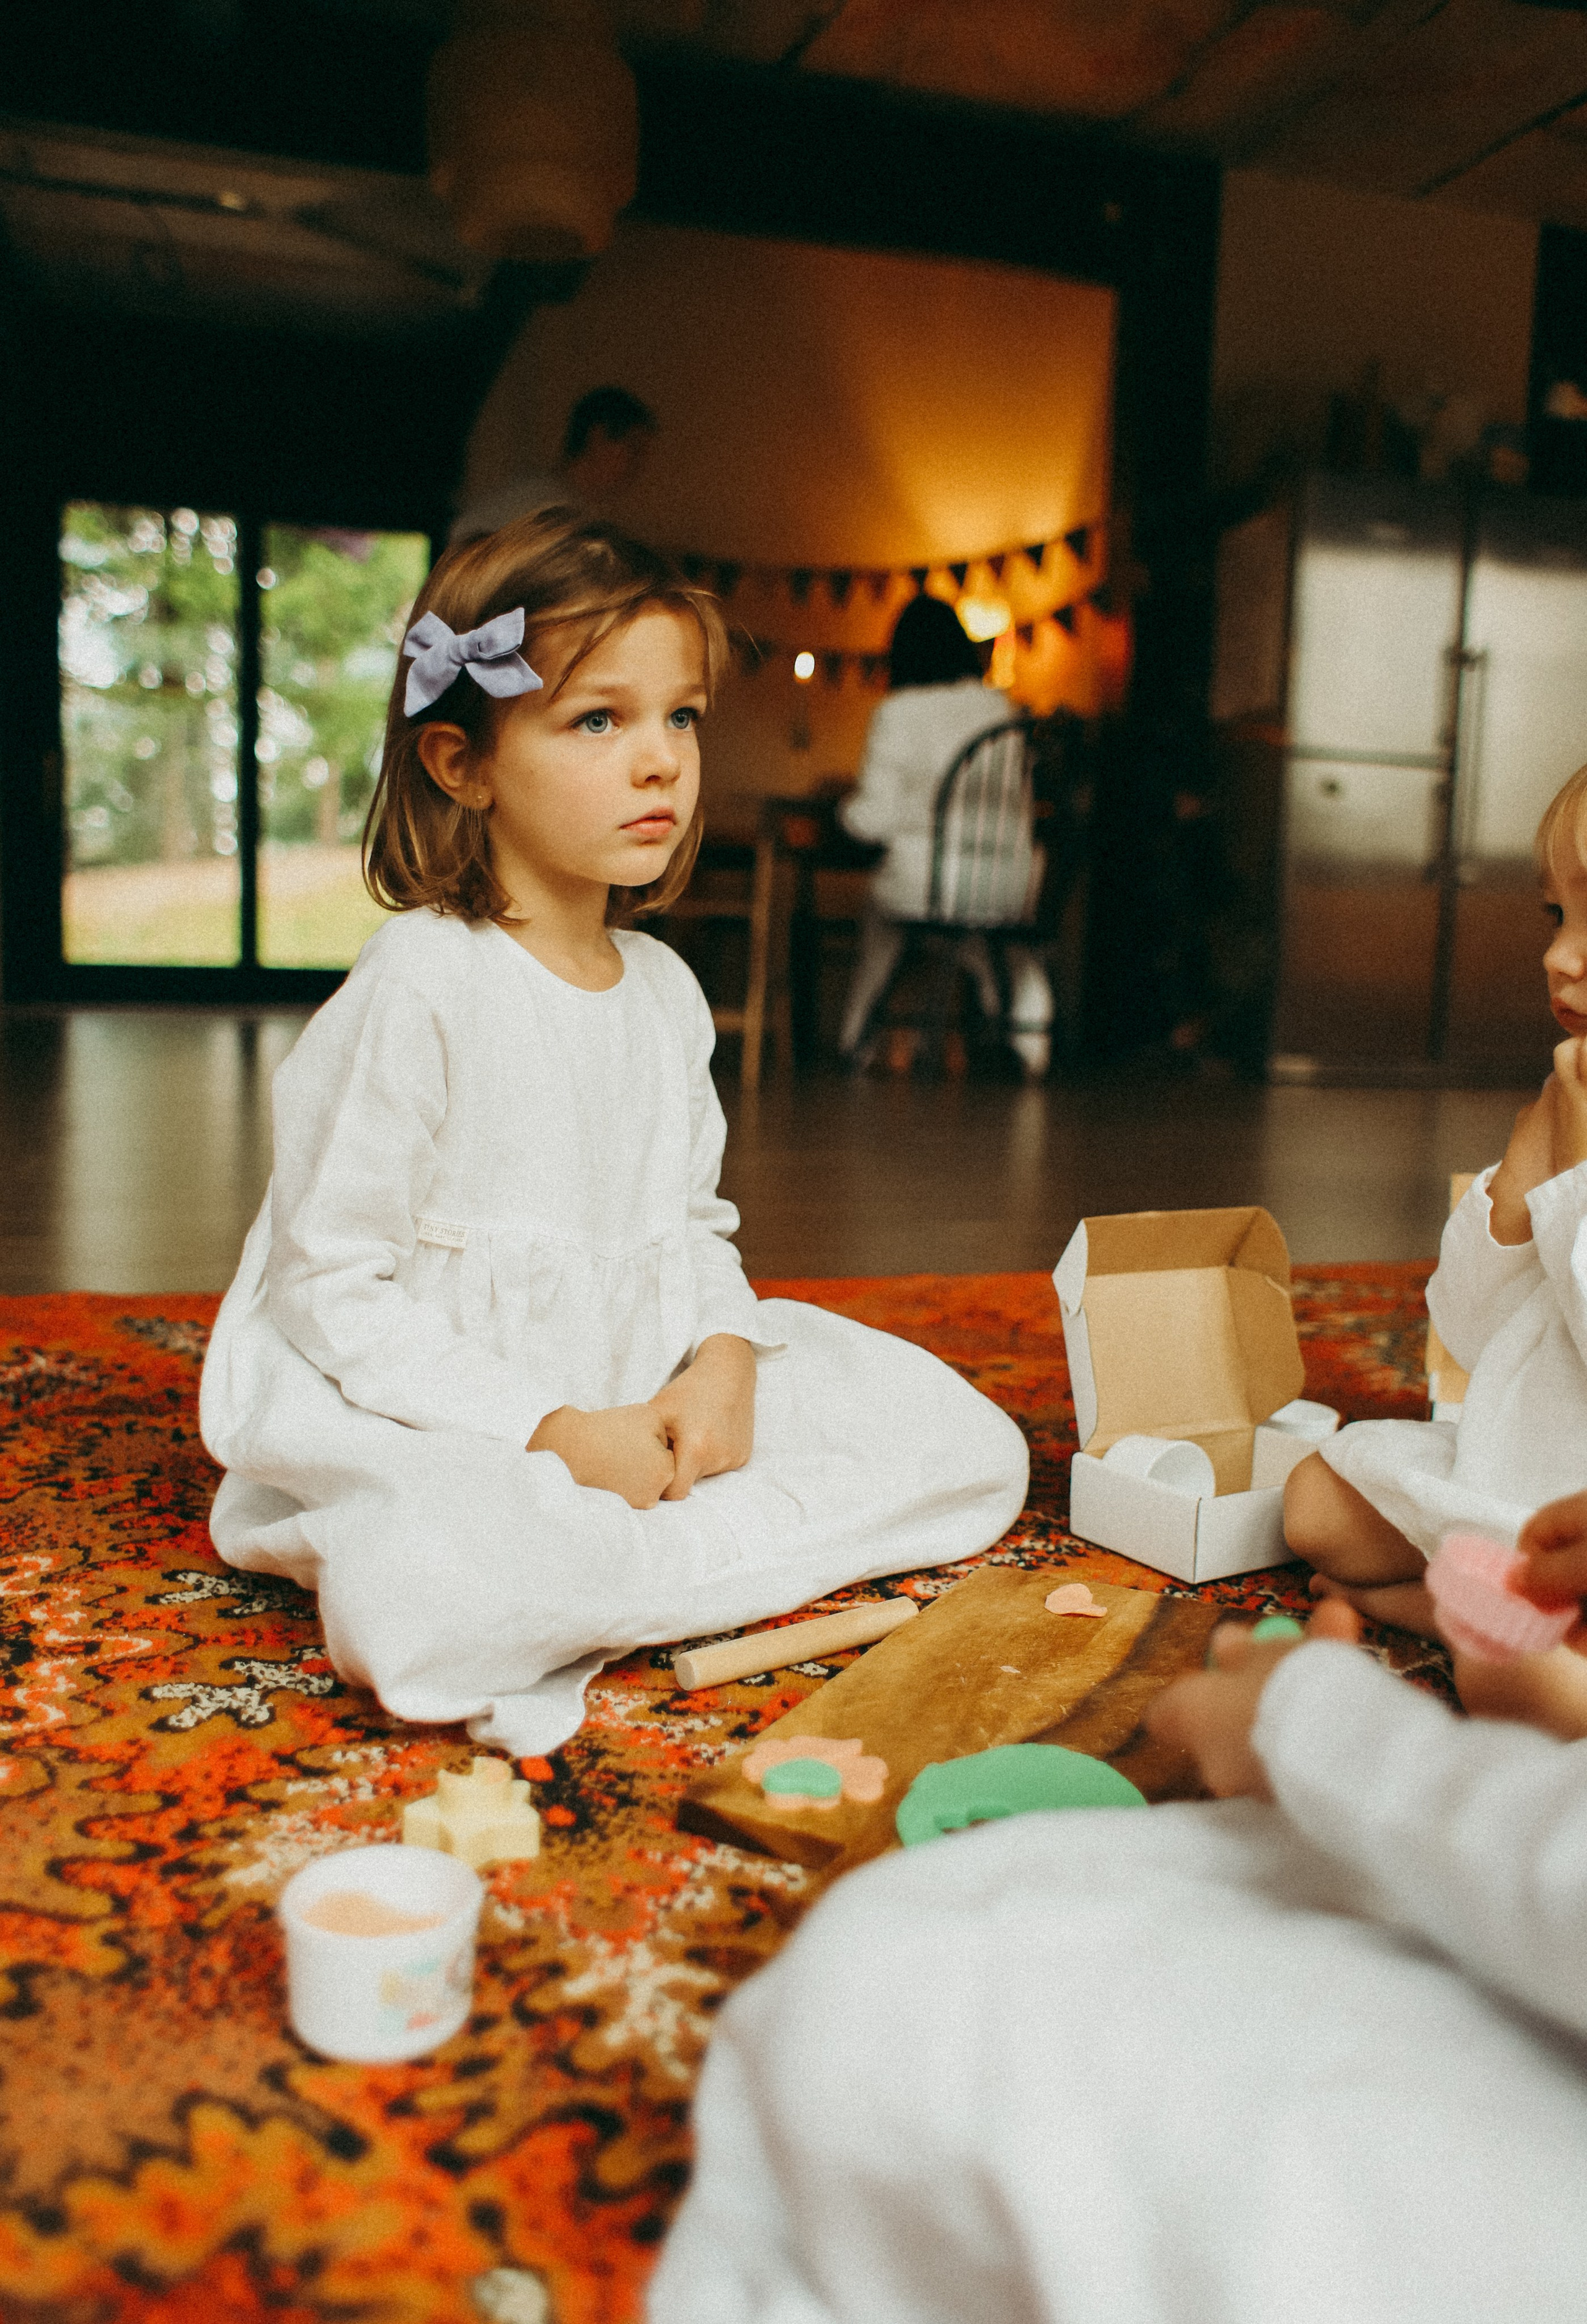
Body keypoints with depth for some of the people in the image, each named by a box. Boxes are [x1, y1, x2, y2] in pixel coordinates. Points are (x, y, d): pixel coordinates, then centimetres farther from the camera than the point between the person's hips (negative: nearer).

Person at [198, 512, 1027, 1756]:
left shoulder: (666, 989, 7)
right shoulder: (418, 988, -15)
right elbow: (329, 1293, -15)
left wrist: (725, 1359, -7)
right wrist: (552, 1430, -20)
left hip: (648, 1410, 7)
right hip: (435, 1434, -7)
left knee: (972, 1445, -1)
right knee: (412, 1600, -40)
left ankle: (621, 1562, -10)